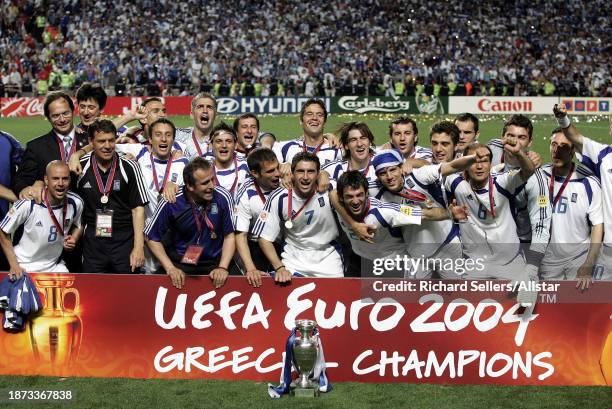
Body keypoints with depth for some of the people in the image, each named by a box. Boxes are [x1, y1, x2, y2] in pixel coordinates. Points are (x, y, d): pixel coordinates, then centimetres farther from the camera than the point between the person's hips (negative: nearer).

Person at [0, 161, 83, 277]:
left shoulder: (76, 203, -10)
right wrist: (14, 265, -11)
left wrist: (73, 239, -8)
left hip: (55, 266, 4)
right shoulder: (28, 203, -23)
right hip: (25, 267, -4)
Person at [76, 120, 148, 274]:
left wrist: (138, 247, -8)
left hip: (124, 240, -1)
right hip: (93, 242, 1)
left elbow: (138, 208, -3)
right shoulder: (80, 167, 1)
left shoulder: (129, 167, -3)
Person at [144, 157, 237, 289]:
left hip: (215, 261, 1)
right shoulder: (171, 203, -13)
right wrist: (170, 268, -11)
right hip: (181, 262, -1)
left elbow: (229, 235, -1)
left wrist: (222, 267, -13)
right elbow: (152, 238, -2)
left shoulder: (223, 198, -11)